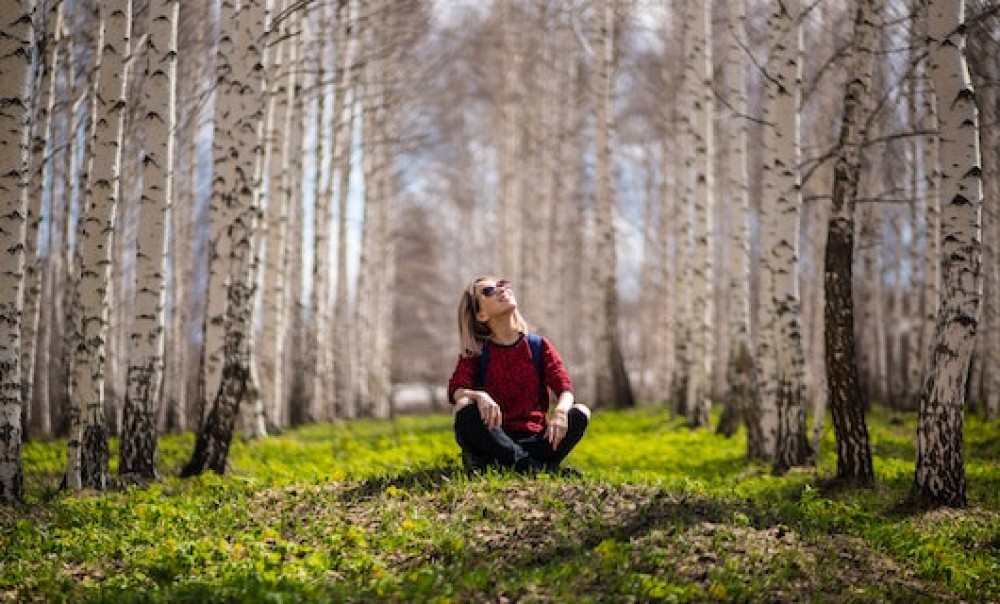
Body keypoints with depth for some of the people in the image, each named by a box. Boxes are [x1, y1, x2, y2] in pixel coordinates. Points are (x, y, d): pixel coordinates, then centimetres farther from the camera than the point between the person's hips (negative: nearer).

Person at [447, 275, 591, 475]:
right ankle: (533, 465, -36)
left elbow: (565, 388, -6)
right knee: (465, 407, -30)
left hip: (534, 439, 2)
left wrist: (561, 410, -30)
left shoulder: (540, 346, 7)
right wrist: (479, 396, -38)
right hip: (496, 439, -2)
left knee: (580, 413, -23)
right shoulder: (475, 353, 4)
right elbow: (456, 389, -14)